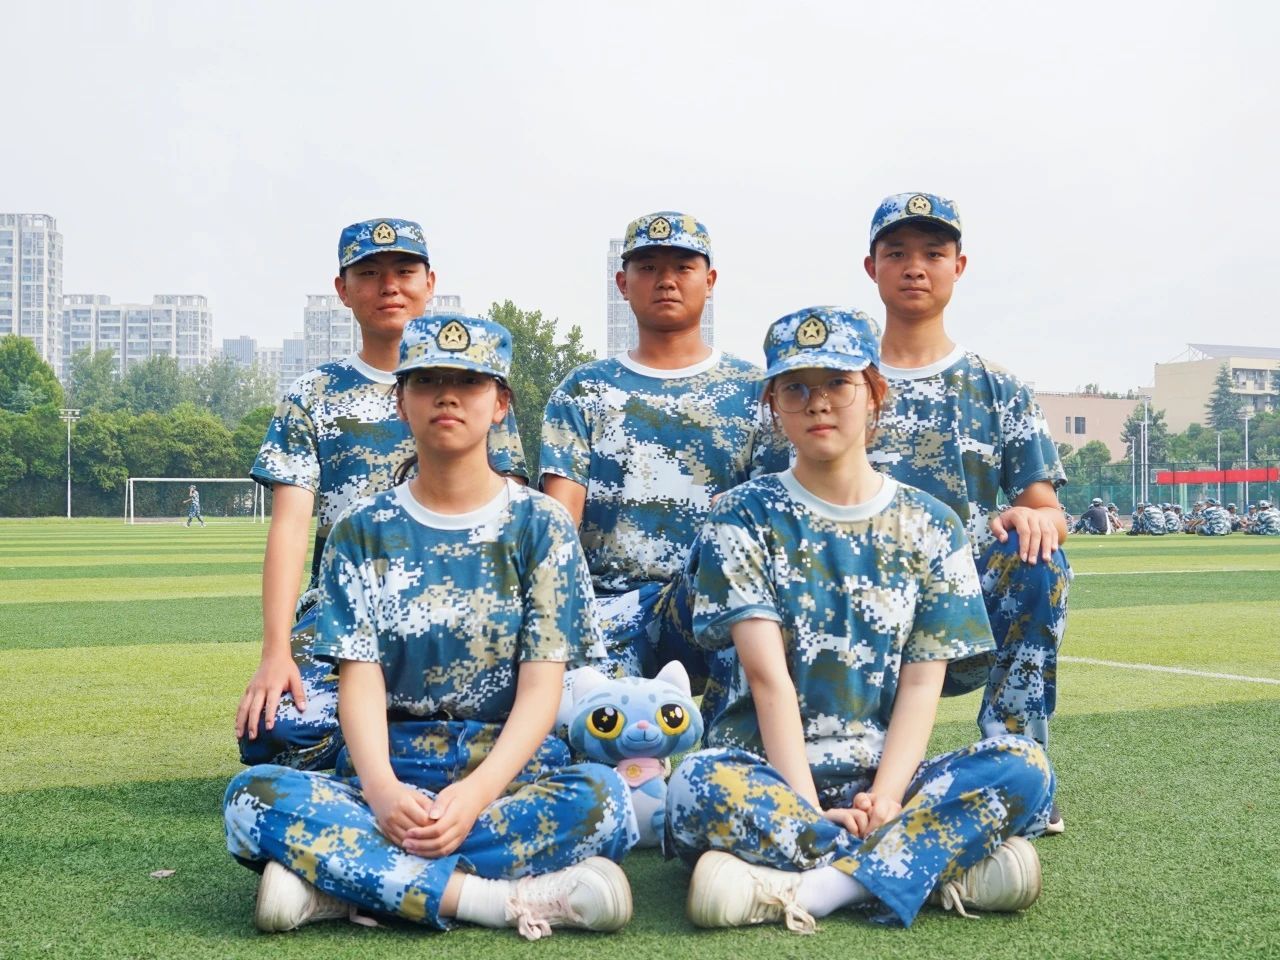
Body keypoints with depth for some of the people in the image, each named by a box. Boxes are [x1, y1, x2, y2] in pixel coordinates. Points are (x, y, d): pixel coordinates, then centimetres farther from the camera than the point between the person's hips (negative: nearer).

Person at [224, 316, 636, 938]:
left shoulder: (540, 526, 5)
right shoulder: (362, 531, 9)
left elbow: (541, 685, -4)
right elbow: (359, 677, -2)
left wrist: (477, 792, -23)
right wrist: (382, 790, -23)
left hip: (512, 765, -1)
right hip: (390, 766, 1)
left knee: (603, 798, -34)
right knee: (253, 798, -28)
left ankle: (346, 883, -26)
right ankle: (510, 898, -31)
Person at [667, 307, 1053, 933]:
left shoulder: (929, 526, 10)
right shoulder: (744, 516, 4)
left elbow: (923, 682, 2)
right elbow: (767, 675, -8)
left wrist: (885, 797, -16)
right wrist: (808, 808, -19)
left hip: (879, 779, 2)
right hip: (768, 773, -2)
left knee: (1023, 767, -23)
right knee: (700, 784, -35)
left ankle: (796, 889, -30)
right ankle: (943, 864, -25)